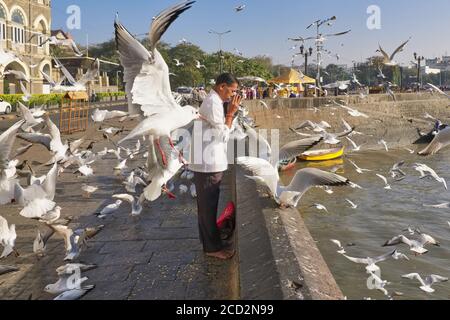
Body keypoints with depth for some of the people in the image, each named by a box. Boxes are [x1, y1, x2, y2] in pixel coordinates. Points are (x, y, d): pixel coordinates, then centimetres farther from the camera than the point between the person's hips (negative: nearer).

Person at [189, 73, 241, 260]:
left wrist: (230, 112, 8)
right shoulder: (214, 103, -17)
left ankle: (209, 242, 28)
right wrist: (231, 113, -11)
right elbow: (223, 135, -17)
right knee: (209, 206, -1)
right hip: (209, 164, -10)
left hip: (208, 162, 10)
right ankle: (213, 247, 9)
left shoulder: (213, 101, 15)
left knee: (207, 205, 17)